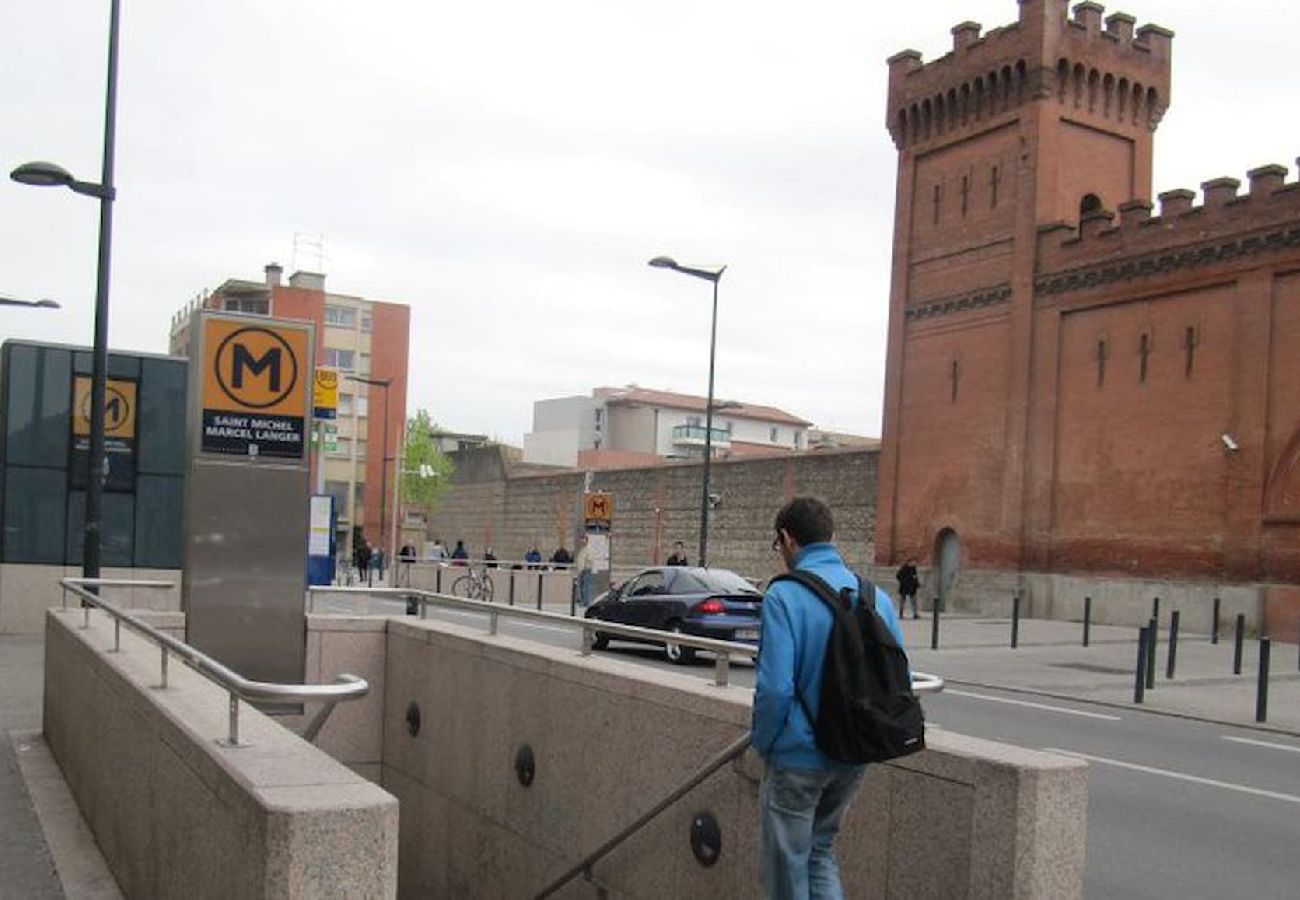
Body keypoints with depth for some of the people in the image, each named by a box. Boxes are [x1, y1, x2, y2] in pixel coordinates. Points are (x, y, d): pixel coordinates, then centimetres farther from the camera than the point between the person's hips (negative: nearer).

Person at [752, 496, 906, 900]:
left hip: (798, 756, -5)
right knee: (821, 850, 24)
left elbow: (774, 687, -21)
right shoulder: (877, 597, 1)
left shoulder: (783, 596, -16)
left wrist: (762, 742, -4)